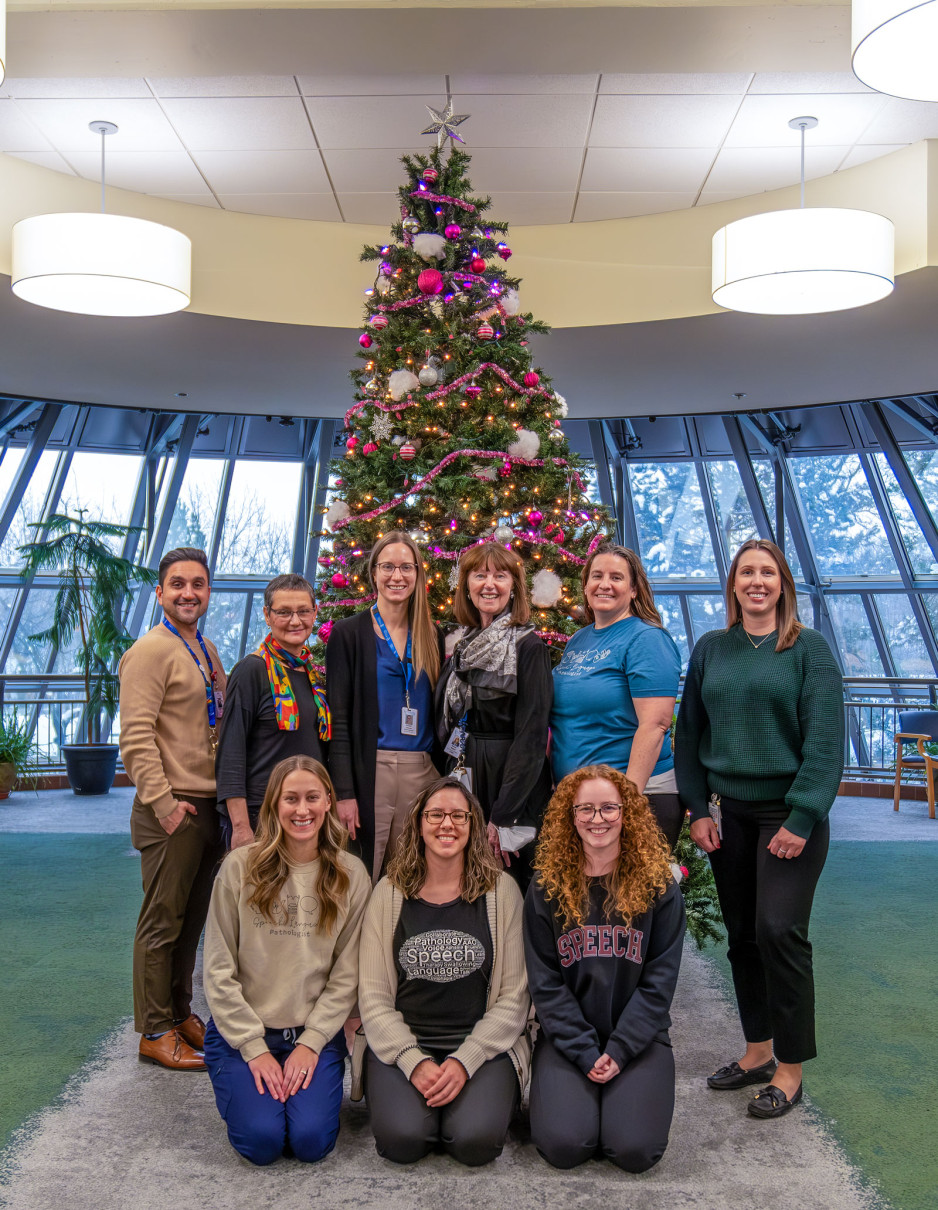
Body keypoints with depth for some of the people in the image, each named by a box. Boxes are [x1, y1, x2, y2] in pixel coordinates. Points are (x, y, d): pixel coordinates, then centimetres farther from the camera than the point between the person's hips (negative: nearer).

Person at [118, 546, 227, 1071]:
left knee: (192, 919, 16)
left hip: (210, 806, 8)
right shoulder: (151, 652, -10)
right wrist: (164, 801, -19)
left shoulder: (207, 652, 15)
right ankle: (155, 1031, 14)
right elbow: (136, 738, -16)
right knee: (163, 924, 2)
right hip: (171, 810, -8)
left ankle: (181, 1014, 29)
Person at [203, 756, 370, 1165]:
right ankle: (242, 1086, 14)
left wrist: (311, 1042, -10)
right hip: (241, 1031, -1)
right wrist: (254, 1048, -9)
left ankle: (305, 1082, 14)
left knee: (312, 1140, -17)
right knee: (262, 1139, -18)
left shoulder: (350, 876, -2)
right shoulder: (240, 867, -6)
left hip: (316, 1033, 1)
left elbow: (346, 975, -2)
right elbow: (219, 971, -5)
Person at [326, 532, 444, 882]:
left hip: (422, 773, 4)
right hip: (369, 771, -3)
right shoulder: (348, 633, 1)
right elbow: (339, 717, -4)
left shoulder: (432, 638, 13)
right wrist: (344, 792, -12)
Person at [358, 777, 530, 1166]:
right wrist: (414, 1061, -13)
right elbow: (373, 995, 1)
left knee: (476, 1140, -25)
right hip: (401, 1043, 1)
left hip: (482, 1044, 0)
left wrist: (464, 1061, -12)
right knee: (402, 1140, -24)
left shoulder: (501, 890, 1)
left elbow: (514, 996, -1)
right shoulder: (390, 892, 3)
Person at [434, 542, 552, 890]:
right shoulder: (465, 648, 11)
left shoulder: (528, 648, -10)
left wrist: (504, 815, -19)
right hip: (463, 782, 6)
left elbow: (532, 737, -16)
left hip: (511, 781, -6)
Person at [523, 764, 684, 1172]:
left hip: (638, 1036, 0)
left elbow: (659, 981, -3)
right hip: (567, 1039, 0)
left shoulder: (659, 888, -1)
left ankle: (623, 1100, 14)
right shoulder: (545, 889, -1)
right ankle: (572, 1094, 13)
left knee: (635, 1149, -19)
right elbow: (545, 983, -3)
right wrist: (587, 1054, -12)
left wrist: (618, 1051, -12)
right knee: (564, 1145, -20)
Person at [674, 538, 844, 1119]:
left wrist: (803, 818, -14)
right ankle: (758, 1050, 25)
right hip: (728, 811, 4)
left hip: (788, 811, -4)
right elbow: (690, 732, 11)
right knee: (742, 935, 9)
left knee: (779, 930, -10)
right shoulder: (710, 650, 8)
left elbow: (826, 738, -8)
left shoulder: (809, 647, -3)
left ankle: (790, 1068, 6)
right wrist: (698, 808, 3)